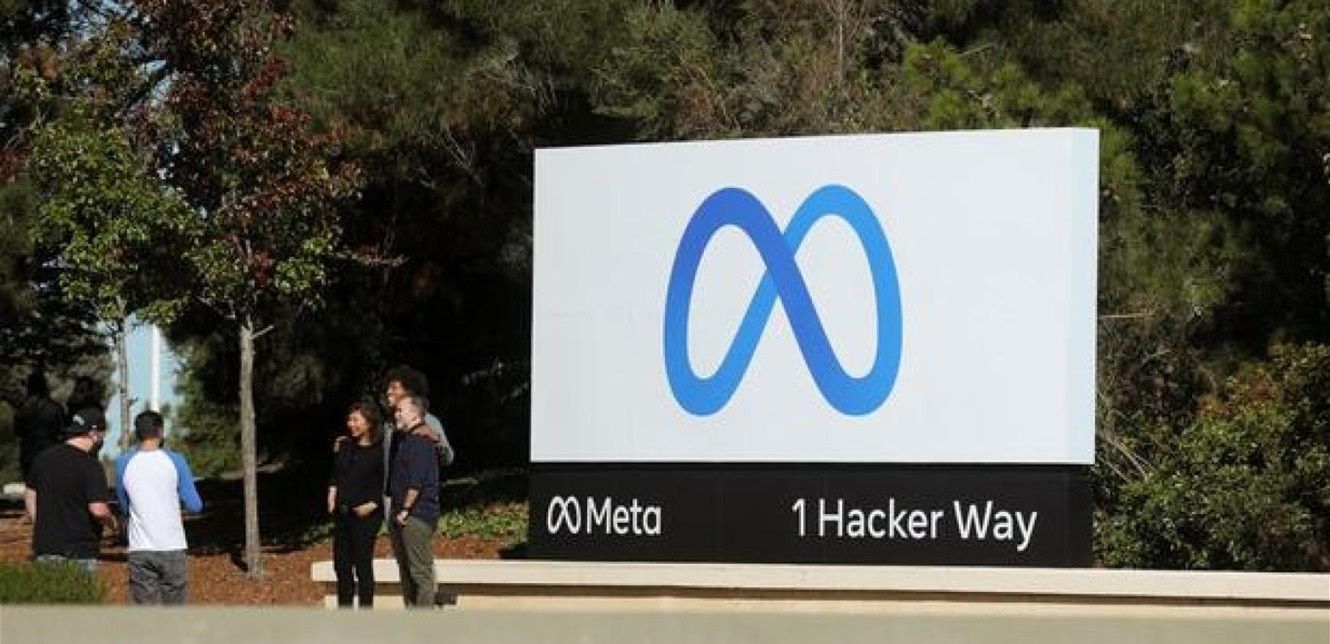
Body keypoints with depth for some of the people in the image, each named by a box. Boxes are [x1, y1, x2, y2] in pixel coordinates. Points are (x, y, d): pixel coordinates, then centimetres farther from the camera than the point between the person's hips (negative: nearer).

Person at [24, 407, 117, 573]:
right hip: (80, 549, -6)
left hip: (45, 547, 6)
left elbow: (29, 495, 17)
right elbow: (98, 509, -21)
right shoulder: (90, 465, -14)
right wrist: (111, 522, 0)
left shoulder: (43, 457, 6)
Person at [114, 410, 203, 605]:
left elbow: (124, 507, 13)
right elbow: (195, 505, 2)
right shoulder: (175, 461, -4)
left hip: (139, 550, 1)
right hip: (172, 548, -1)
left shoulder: (123, 463, 1)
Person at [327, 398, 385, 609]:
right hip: (341, 514, 7)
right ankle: (344, 611, 20)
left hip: (365, 515, -7)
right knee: (341, 564, 11)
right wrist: (332, 494, 5)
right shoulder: (344, 447, 11)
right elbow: (335, 476, 20)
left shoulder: (379, 451, -8)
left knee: (363, 564, -3)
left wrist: (373, 505, -15)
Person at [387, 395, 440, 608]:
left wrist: (405, 510, -16)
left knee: (420, 572, -9)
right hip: (401, 516, 11)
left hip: (416, 516, -11)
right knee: (406, 572, 14)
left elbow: (416, 482, -20)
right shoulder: (402, 439, 19)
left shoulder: (419, 440, -13)